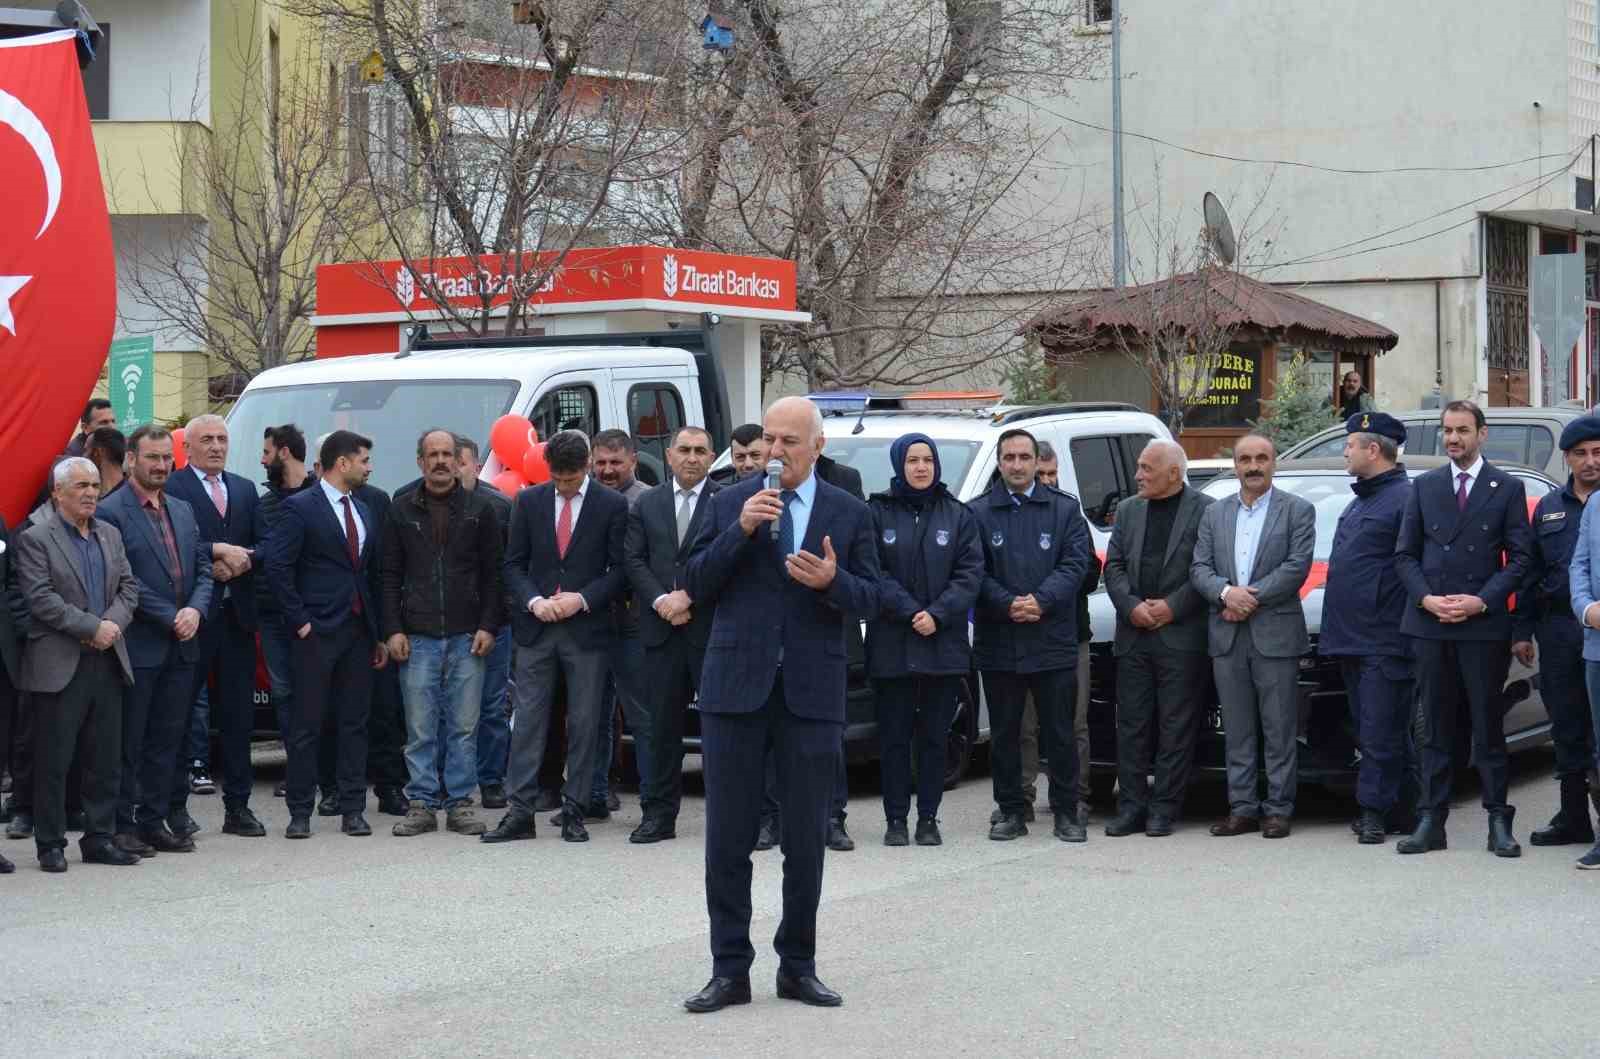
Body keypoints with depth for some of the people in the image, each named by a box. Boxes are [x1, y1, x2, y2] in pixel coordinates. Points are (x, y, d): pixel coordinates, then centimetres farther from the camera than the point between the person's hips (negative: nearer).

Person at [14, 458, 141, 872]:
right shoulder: (35, 539, -5)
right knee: (52, 760, 0)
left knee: (106, 760, 9)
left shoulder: (110, 535, 15)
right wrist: (93, 627, -17)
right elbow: (41, 598, -14)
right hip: (59, 666, -6)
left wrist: (113, 623, -8)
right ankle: (51, 844, 8)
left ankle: (99, 838, 17)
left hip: (107, 663, 6)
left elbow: (128, 587, 12)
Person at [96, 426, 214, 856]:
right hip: (139, 646, -7)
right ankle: (124, 824, 6)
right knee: (129, 741, 0)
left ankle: (156, 820, 17)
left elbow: (203, 567, 13)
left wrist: (195, 610, -6)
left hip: (181, 645, 7)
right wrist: (169, 617, -15)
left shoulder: (183, 510, 15)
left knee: (168, 739, 10)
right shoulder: (112, 511, -9)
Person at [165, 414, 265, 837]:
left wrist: (241, 559, -7)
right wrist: (220, 551, -17)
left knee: (238, 714, 8)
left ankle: (237, 806, 13)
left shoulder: (245, 490, 17)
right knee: (184, 711, -2)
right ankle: (175, 806, 4)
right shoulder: (172, 488, -3)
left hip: (237, 615, 6)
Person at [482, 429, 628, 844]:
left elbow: (620, 569, -1)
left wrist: (582, 599, -12)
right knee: (528, 720, 0)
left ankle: (573, 813, 8)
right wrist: (534, 601, -8)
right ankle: (520, 813, 1)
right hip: (537, 627, 2)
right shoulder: (529, 501, 7)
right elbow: (514, 564, 8)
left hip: (587, 629, -2)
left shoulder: (612, 505, 0)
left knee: (584, 724, 2)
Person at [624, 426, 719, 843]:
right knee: (660, 725, 6)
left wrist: (688, 596, -12)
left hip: (711, 631, -3)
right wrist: (660, 600, -8)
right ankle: (658, 814, 11)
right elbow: (633, 559, 6)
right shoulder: (646, 504, 13)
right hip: (662, 632, 3)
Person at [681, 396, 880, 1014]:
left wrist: (833, 581, -15)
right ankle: (730, 970, 8)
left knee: (807, 840, 6)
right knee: (728, 838, 1)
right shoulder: (729, 504, 6)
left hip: (812, 691, 0)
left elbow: (869, 600, 5)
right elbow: (697, 585, 0)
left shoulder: (849, 514, 7)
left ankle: (797, 967, 17)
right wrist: (740, 531, -13)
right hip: (736, 685, 0)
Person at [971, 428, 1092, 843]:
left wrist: (1041, 601, -16)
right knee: (1004, 733, 6)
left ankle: (1066, 811, 11)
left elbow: (1075, 564, -2)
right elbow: (975, 572, -1)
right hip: (998, 641, 0)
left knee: (1060, 731, 3)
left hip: (1053, 641, 0)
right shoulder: (978, 512, 5)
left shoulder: (1065, 509, 7)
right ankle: (1011, 811, 15)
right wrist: (1008, 605, -15)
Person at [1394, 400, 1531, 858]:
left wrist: (1481, 601, -12)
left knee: (1488, 728, 1)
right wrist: (1426, 599, -7)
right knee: (1436, 729, 6)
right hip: (1430, 625, 2)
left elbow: (1519, 558, 0)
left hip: (1483, 625, -2)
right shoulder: (1425, 487, 11)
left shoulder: (1508, 489, 4)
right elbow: (1405, 554, 9)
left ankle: (1499, 823, 6)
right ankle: (1431, 821, 8)